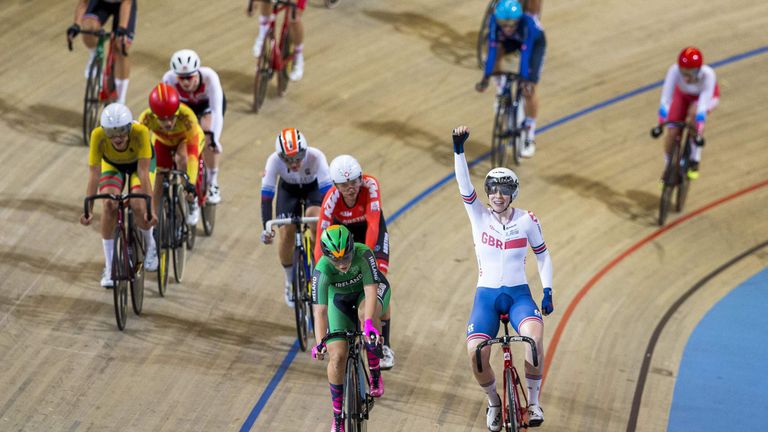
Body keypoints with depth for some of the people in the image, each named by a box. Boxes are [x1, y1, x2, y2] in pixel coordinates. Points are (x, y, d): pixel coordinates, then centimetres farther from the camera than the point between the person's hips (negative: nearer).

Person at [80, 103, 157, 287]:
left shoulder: (140, 132, -41)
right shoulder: (98, 135, -37)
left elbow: (143, 173, -42)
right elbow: (94, 174, -37)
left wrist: (150, 208, -48)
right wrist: (88, 208, -46)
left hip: (138, 163, -1)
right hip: (112, 164, 1)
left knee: (138, 206, -23)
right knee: (109, 204, -22)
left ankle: (150, 246, 11)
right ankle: (109, 267, -9)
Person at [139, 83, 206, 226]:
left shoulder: (186, 115, -42)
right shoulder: (147, 118, -37)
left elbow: (192, 153, -41)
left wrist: (191, 183, -46)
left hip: (186, 139, -2)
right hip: (162, 141, 2)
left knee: (181, 159, -33)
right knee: (158, 183, -7)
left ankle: (192, 203, -13)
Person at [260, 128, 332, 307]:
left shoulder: (315, 157, -38)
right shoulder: (274, 160, -34)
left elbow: (327, 189, -39)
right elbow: (266, 195, -33)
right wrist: (266, 228, -40)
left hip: (313, 187, -1)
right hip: (288, 189, 1)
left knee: (315, 220, -29)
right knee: (286, 233, -12)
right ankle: (290, 282, 11)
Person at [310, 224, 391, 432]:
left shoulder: (363, 254, -36)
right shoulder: (322, 270, -32)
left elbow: (371, 291, -42)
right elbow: (320, 310, -36)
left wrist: (369, 323, -58)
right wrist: (319, 342, -50)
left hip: (369, 290, -1)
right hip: (340, 298, 1)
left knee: (365, 314, -38)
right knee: (337, 356, -12)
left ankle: (375, 373, -17)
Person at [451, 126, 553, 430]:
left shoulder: (527, 220, 0)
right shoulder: (479, 216, -1)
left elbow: (542, 255, 10)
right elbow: (463, 183, -15)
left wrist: (547, 292, 0)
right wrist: (458, 149, -29)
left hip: (519, 294, -1)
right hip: (486, 295, 1)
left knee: (535, 336, -33)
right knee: (475, 354, -21)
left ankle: (533, 402, -13)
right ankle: (494, 401, 10)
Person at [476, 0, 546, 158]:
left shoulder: (527, 23, -43)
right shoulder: (495, 21, -36)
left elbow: (525, 55, -43)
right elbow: (492, 50, -34)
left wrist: (526, 82, -46)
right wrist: (486, 78, -38)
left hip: (535, 42, -4)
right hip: (511, 40, 4)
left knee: (529, 90, -9)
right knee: (496, 52, -26)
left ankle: (530, 137, 5)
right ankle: (502, 90, 1)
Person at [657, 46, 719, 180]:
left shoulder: (708, 74, -42)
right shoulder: (674, 70, -39)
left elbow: (702, 106, -44)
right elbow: (665, 99, -39)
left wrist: (699, 133, -47)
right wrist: (660, 124, -42)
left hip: (705, 95, -2)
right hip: (683, 95, 2)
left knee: (693, 113, -35)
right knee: (672, 133, -10)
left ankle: (694, 162, -20)